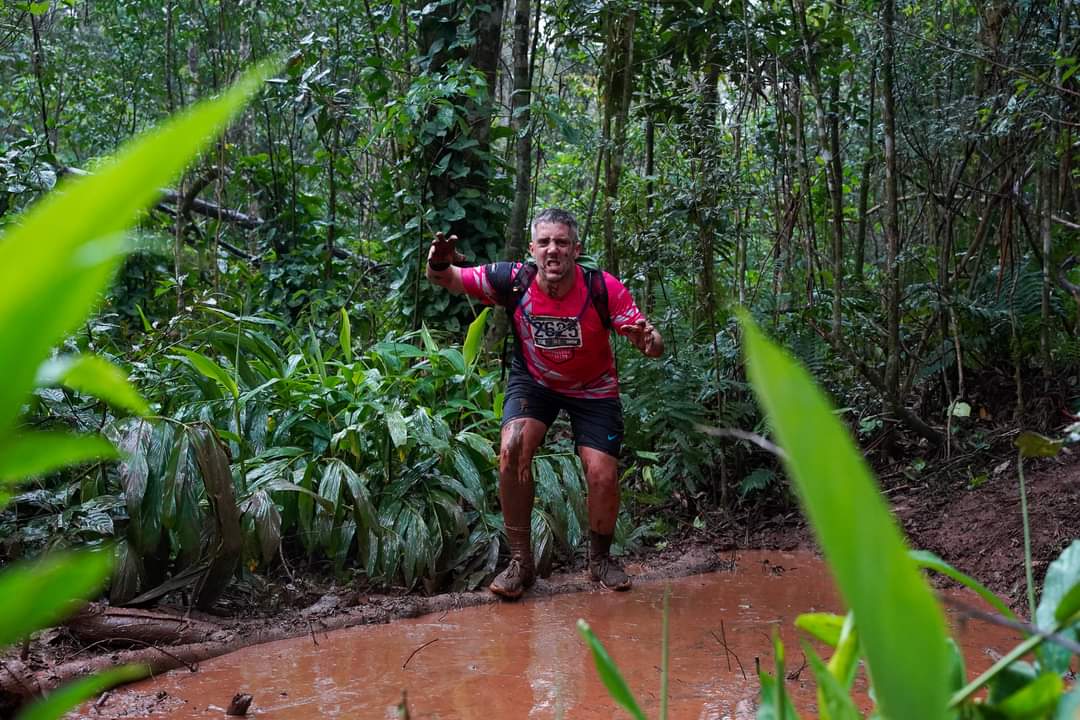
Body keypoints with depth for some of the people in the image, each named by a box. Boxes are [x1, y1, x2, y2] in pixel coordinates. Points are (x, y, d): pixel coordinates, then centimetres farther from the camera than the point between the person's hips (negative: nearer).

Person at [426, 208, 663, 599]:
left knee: (603, 475, -11)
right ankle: (520, 562, -8)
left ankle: (601, 558, 20)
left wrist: (647, 340, -50)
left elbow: (655, 346, -25)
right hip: (534, 380, 0)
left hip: (593, 388, 0)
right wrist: (440, 262, -41)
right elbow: (447, 279, -16)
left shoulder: (603, 289, -27)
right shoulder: (514, 281, -24)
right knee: (512, 450, -24)